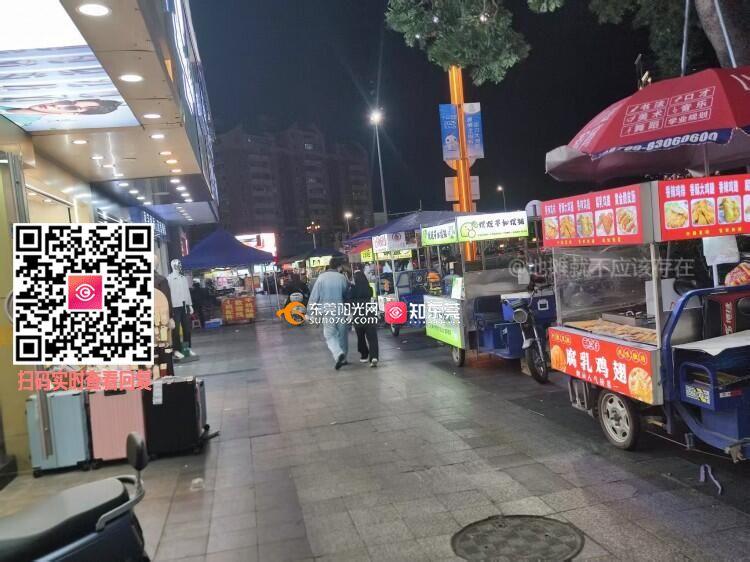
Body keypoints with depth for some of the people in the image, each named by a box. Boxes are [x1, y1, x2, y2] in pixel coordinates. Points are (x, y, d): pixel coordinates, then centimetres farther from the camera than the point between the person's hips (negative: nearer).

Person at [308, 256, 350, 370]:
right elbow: (347, 294, 6)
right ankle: (343, 358, 24)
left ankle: (338, 353, -21)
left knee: (330, 335, 3)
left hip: (327, 311, -2)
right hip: (341, 310, 2)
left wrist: (310, 309, 2)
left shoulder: (321, 277, -7)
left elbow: (314, 295, -6)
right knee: (343, 334, 16)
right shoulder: (342, 278, -4)